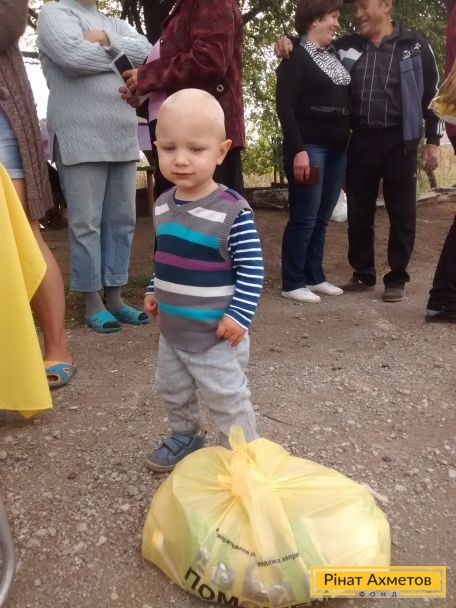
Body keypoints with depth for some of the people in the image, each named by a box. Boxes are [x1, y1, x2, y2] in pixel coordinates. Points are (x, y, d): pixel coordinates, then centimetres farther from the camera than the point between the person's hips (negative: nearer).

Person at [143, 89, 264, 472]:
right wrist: (155, 291, 14)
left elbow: (251, 268, -18)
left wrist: (239, 314, -23)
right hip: (171, 330, 8)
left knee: (228, 401, 9)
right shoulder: (163, 205, 1)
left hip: (215, 334, -7)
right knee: (173, 391, 25)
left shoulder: (233, 211, -21)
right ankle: (185, 437, 49)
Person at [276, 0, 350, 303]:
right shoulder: (296, 57, -4)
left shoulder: (335, 55, 16)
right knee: (304, 217, -5)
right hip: (309, 147, -7)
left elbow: (345, 101, 17)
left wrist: (347, 141, 7)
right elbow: (285, 107, -13)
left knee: (322, 218, 10)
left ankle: (314, 276, 20)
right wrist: (298, 150, -21)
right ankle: (292, 283, 4)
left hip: (337, 148, 7)